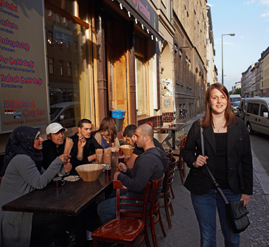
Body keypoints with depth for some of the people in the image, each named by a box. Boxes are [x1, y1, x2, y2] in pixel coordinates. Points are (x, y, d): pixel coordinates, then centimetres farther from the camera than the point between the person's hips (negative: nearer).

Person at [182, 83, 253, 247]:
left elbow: (246, 161, 3)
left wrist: (247, 190, 2)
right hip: (203, 190, 0)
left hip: (231, 190, 1)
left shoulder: (239, 126, 0)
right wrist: (194, 161, -15)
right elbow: (187, 152, 8)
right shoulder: (198, 127, -2)